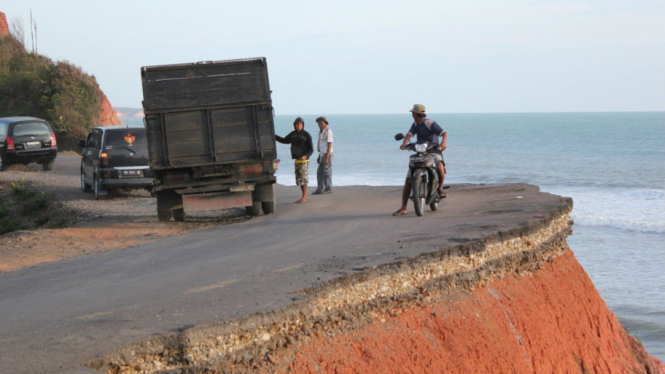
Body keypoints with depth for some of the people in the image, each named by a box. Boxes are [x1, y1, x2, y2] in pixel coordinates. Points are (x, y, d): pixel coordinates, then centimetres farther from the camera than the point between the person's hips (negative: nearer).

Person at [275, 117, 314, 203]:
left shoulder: (306, 135, -9)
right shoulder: (293, 134, 8)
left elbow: (311, 149, -9)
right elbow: (285, 141, 23)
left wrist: (306, 156, -27)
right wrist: (274, 136, 17)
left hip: (304, 160, -7)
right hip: (297, 160, 7)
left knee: (303, 178, -9)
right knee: (299, 179, 8)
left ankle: (304, 197, -5)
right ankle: (305, 196, 16)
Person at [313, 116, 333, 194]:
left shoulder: (328, 131, -12)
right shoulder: (321, 131, 16)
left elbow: (329, 145, -17)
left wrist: (326, 158, -22)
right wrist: (319, 156, 21)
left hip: (327, 154, -9)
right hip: (322, 154, 9)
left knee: (327, 172, -5)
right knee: (320, 172, 9)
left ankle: (328, 189, 1)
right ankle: (320, 189, 12)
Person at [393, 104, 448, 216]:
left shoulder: (430, 123, -10)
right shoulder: (416, 124, 12)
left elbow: (444, 133, -18)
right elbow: (409, 134, -3)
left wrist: (444, 142, -40)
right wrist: (404, 143, -25)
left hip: (433, 152, -6)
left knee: (440, 166, -40)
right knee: (408, 180, -5)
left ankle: (440, 187, -11)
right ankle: (403, 208, -1)